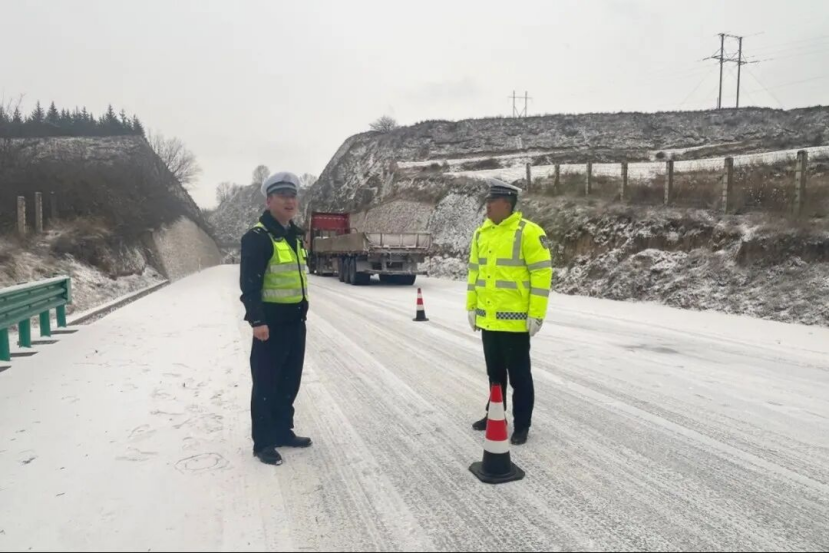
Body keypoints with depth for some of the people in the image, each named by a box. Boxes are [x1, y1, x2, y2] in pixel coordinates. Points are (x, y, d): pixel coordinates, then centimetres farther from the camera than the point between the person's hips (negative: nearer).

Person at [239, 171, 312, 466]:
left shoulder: (295, 235, 13)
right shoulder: (257, 237, -14)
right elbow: (249, 283, -19)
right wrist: (257, 320, -25)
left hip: (296, 321, 9)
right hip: (271, 322, -9)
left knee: (290, 381, 16)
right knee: (266, 384, 1)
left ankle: (283, 431, 30)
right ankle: (263, 442, 11)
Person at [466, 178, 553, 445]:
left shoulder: (528, 232, -13)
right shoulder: (481, 233, 9)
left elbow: (542, 274, -14)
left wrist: (536, 314, -16)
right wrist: (472, 307, 15)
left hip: (514, 320, -6)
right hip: (487, 319, 7)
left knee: (519, 375, 6)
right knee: (495, 372, 20)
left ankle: (522, 425, 20)